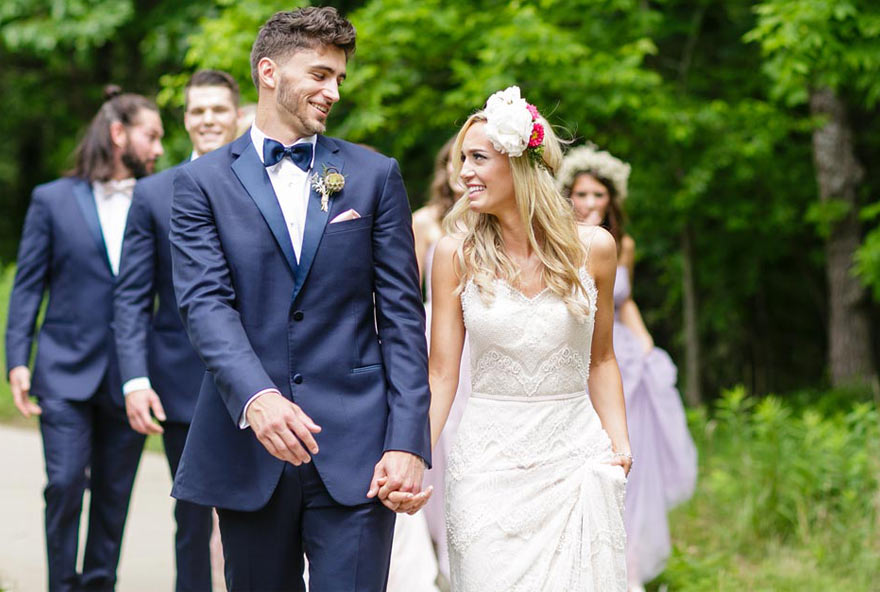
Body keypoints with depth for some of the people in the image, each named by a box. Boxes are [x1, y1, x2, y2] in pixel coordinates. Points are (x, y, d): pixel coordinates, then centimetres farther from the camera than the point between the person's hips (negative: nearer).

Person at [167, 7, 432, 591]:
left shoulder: (375, 175, 8)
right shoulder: (203, 182, 5)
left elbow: (402, 315, 3)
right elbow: (206, 303, -8)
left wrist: (407, 442, -7)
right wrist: (257, 396, -26)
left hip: (354, 453, 0)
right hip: (247, 448, 0)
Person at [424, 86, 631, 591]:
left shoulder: (593, 248, 1)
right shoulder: (457, 253, -2)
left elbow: (600, 360, 11)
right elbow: (441, 373, -2)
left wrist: (620, 442, -2)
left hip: (577, 459, 1)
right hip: (489, 465, -1)